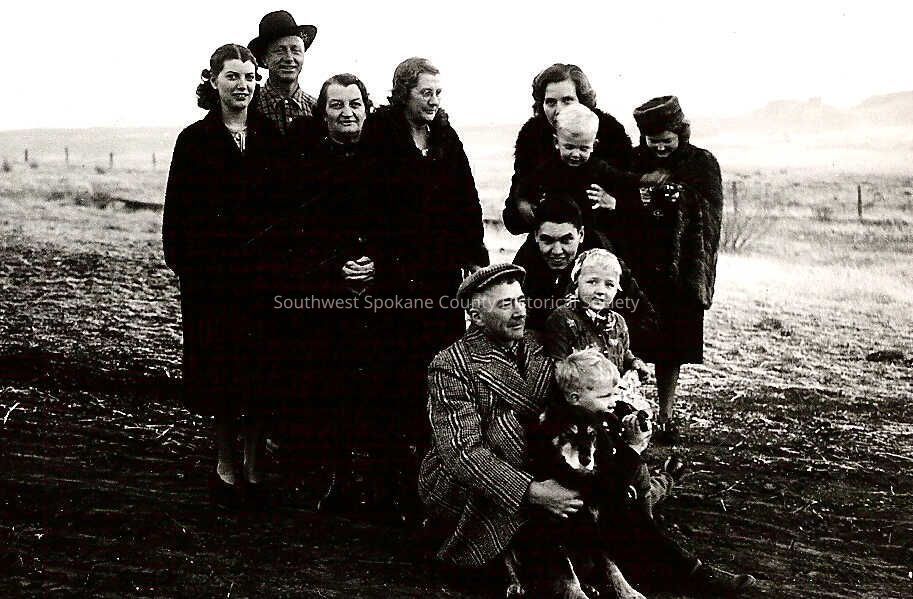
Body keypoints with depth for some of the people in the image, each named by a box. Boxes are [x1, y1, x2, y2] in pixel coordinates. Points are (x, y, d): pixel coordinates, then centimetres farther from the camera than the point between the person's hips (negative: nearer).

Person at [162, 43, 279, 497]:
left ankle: (254, 459, 15)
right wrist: (181, 262, -9)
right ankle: (226, 457, 19)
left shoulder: (271, 137, 6)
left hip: (261, 268, 1)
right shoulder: (195, 139, 1)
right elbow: (178, 209, 0)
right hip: (212, 269, -1)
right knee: (219, 362, 5)